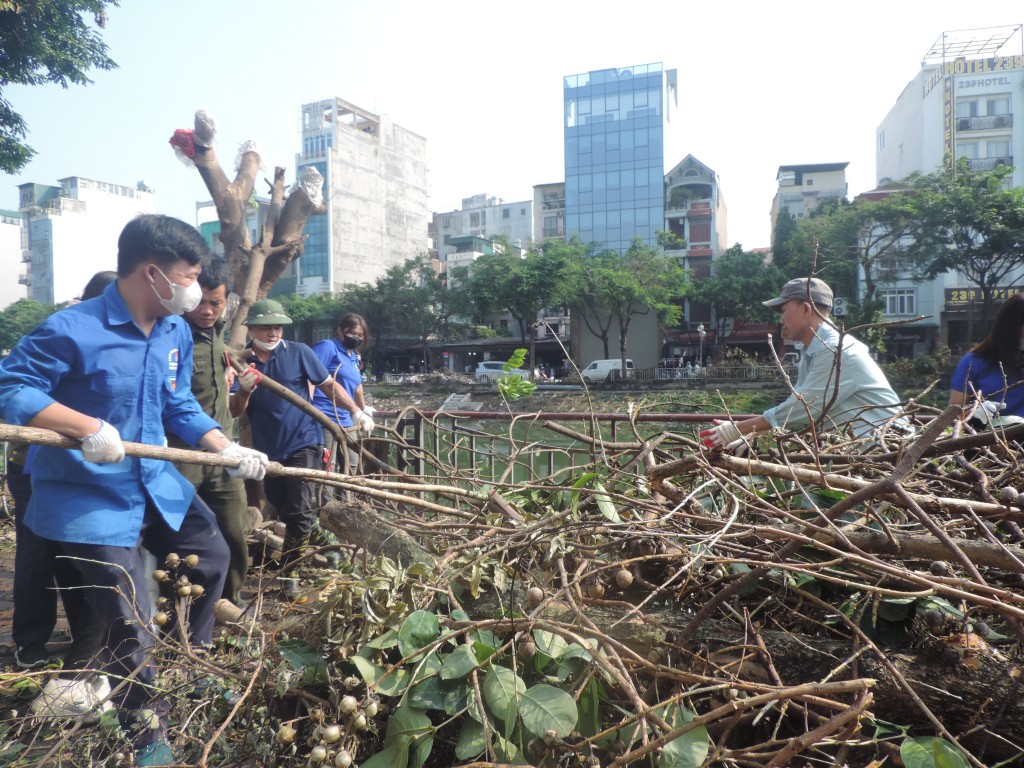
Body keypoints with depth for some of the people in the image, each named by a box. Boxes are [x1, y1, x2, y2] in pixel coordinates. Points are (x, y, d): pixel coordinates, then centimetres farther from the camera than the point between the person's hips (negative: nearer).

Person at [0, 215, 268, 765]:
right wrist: (88, 427, -32)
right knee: (131, 629, -2)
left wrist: (226, 448, -3)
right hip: (90, 497, -8)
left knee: (211, 556, 20)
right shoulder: (73, 329, -21)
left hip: (157, 483, 8)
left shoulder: (176, 333, 2)